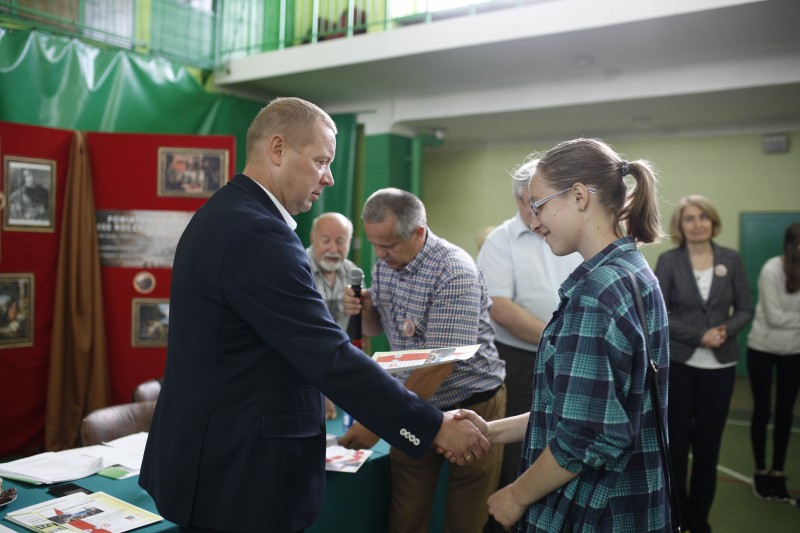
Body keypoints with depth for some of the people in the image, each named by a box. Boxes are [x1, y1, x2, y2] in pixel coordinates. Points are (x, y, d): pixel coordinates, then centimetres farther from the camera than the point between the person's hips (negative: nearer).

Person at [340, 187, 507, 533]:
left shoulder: (454, 272, -23)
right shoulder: (384, 264, 0)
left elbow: (439, 364, -27)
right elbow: (375, 329, 14)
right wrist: (364, 309, -11)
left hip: (471, 405, -5)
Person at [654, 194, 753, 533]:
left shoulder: (731, 260, 2)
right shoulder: (668, 261, -5)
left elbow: (745, 309, 5)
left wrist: (726, 330, -15)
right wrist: (699, 336, -17)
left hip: (720, 366, 2)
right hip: (677, 364, -2)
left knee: (708, 445, 10)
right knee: (676, 444, 6)